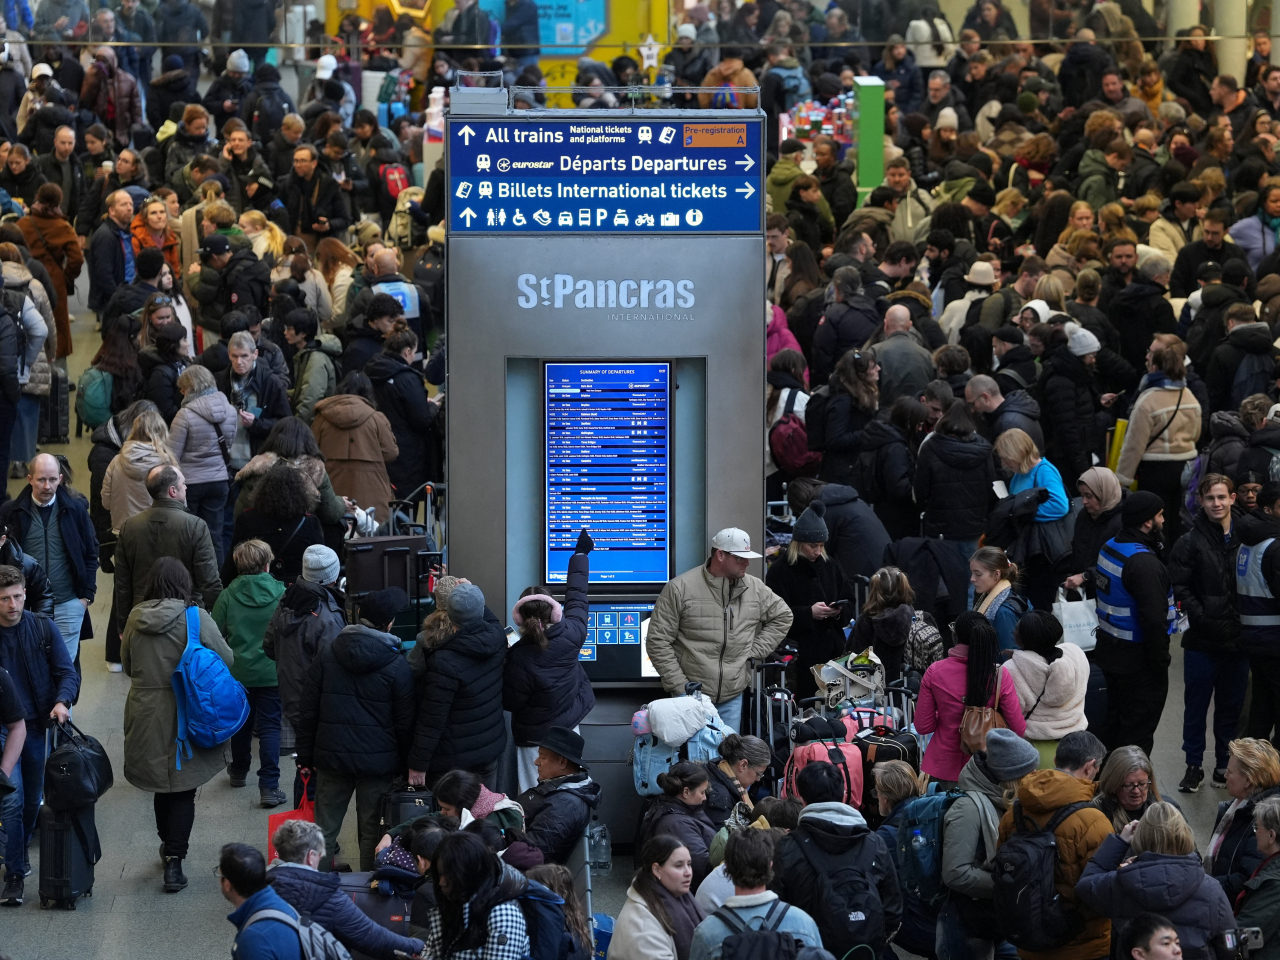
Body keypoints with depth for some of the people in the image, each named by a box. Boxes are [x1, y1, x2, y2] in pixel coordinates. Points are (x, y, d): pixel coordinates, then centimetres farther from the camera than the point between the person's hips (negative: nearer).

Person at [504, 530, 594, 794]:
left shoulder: (518, 658, -23)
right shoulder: (569, 636, -15)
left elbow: (510, 702, -11)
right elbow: (576, 598, 3)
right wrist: (581, 554, 18)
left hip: (533, 738, -4)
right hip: (568, 729, 4)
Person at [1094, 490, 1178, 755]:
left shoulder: (1109, 547, 5)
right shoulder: (1145, 564, -25)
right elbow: (1154, 619, -25)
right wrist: (1161, 661, -17)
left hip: (1110, 651, 9)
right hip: (1138, 660, -9)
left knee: (1115, 721, 20)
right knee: (1138, 730, 0)